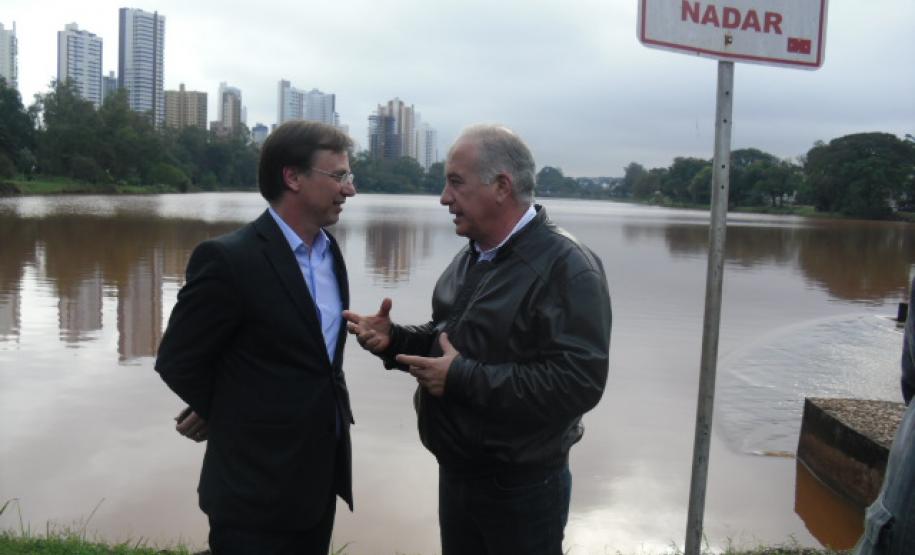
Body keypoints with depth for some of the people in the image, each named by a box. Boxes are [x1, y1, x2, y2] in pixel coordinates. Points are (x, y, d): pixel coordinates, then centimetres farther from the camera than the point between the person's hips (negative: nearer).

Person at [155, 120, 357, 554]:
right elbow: (177, 362, -12)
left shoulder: (329, 249, 5)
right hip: (258, 486, -7)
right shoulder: (228, 259, -19)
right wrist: (239, 418, 1)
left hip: (320, 477, 7)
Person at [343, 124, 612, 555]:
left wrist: (463, 378, -26)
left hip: (521, 487, -7)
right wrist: (394, 339, -3)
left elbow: (577, 384, -29)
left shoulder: (566, 268, -20)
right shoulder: (471, 257, 9)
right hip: (456, 471, 8)